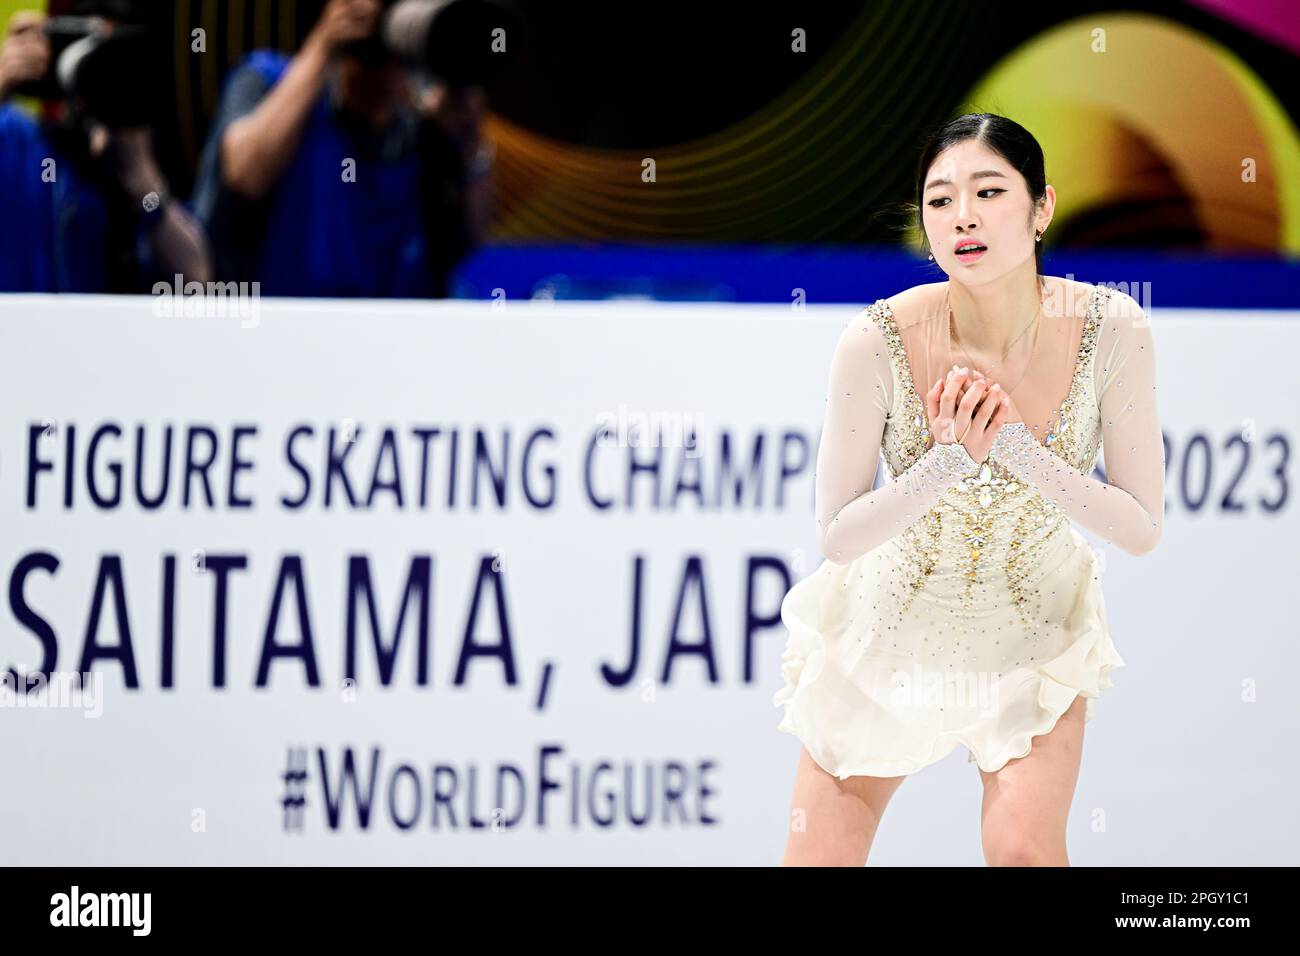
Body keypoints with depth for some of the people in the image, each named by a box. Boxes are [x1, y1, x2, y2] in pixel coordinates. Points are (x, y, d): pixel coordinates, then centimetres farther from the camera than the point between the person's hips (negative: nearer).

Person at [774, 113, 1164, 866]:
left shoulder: (1109, 331, -20)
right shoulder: (880, 341, -23)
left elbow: (1143, 529, -16)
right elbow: (837, 536, -15)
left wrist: (1013, 444, -28)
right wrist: (949, 461, -30)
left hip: (1035, 630, 0)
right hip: (894, 627, 0)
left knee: (1023, 850, -20)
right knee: (817, 858, 3)